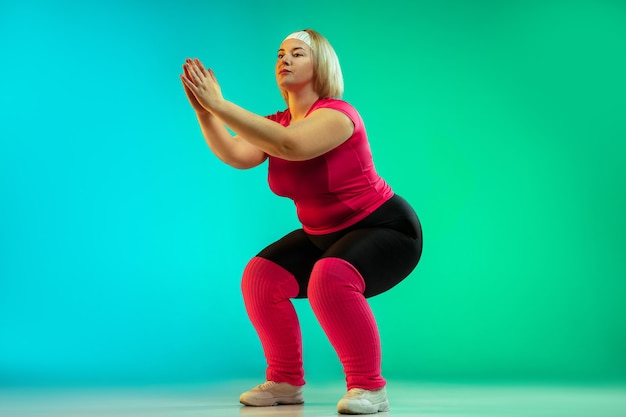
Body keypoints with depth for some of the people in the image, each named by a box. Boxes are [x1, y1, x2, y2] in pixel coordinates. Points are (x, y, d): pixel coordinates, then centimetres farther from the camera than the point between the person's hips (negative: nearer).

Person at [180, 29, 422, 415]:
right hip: (324, 236, 8)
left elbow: (289, 145, -41)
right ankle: (286, 382, 6)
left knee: (329, 279, -35)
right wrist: (204, 112, -31)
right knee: (260, 277, -7)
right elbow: (235, 155, -17)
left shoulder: (336, 114, -22)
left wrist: (219, 104, -41)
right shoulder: (276, 124, 1)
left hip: (386, 230, -8)